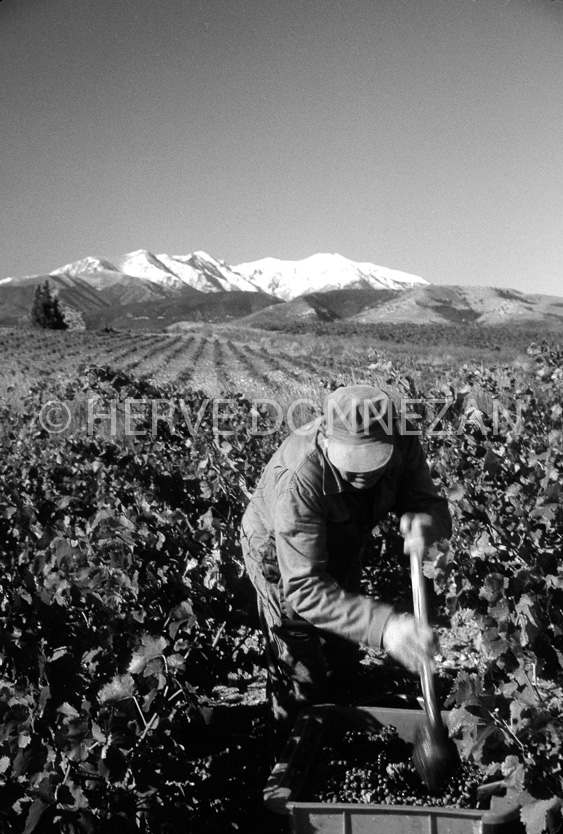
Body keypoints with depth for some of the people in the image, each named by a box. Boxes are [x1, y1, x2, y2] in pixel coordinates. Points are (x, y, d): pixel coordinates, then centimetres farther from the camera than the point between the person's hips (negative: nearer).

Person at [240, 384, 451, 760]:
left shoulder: (402, 443, -30)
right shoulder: (296, 480, -45)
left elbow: (432, 504, -22)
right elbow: (305, 588, -47)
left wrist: (427, 523, -48)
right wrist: (383, 625, -60)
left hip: (343, 550, 6)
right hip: (281, 558, -5)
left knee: (343, 654, 25)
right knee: (302, 676, 3)